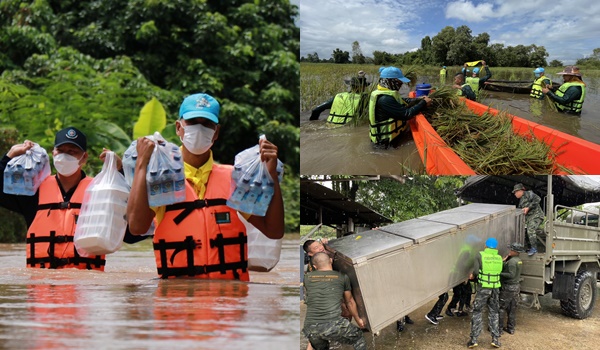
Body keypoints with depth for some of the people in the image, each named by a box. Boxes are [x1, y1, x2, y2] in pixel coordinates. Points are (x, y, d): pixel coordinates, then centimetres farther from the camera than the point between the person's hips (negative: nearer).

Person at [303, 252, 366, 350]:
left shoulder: (308, 278, 16)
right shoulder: (342, 277, 12)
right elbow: (349, 302, 25)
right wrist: (358, 320, 42)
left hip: (310, 329, 3)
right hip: (333, 324, -3)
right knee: (358, 338, 23)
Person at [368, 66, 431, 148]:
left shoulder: (383, 93, 6)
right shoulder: (385, 99, -25)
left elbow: (402, 102, 21)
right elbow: (407, 114, -24)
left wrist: (418, 99, 9)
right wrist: (423, 103, -12)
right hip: (386, 140, -10)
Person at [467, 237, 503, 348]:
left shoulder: (480, 255, -7)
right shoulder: (499, 258, 5)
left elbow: (476, 271, -14)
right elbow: (499, 271, 7)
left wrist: (473, 275, 7)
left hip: (483, 288, -3)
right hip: (495, 288, 3)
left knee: (477, 312, 5)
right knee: (493, 313, 16)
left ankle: (474, 339, 2)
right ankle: (495, 338, 13)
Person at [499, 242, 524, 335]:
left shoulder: (512, 261, -20)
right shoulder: (519, 261, 11)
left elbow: (511, 274, -26)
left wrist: (500, 273, -22)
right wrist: (505, 260, 2)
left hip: (508, 287, -9)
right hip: (516, 287, 9)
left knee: (501, 308, -1)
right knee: (512, 309, 14)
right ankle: (511, 328, 20)